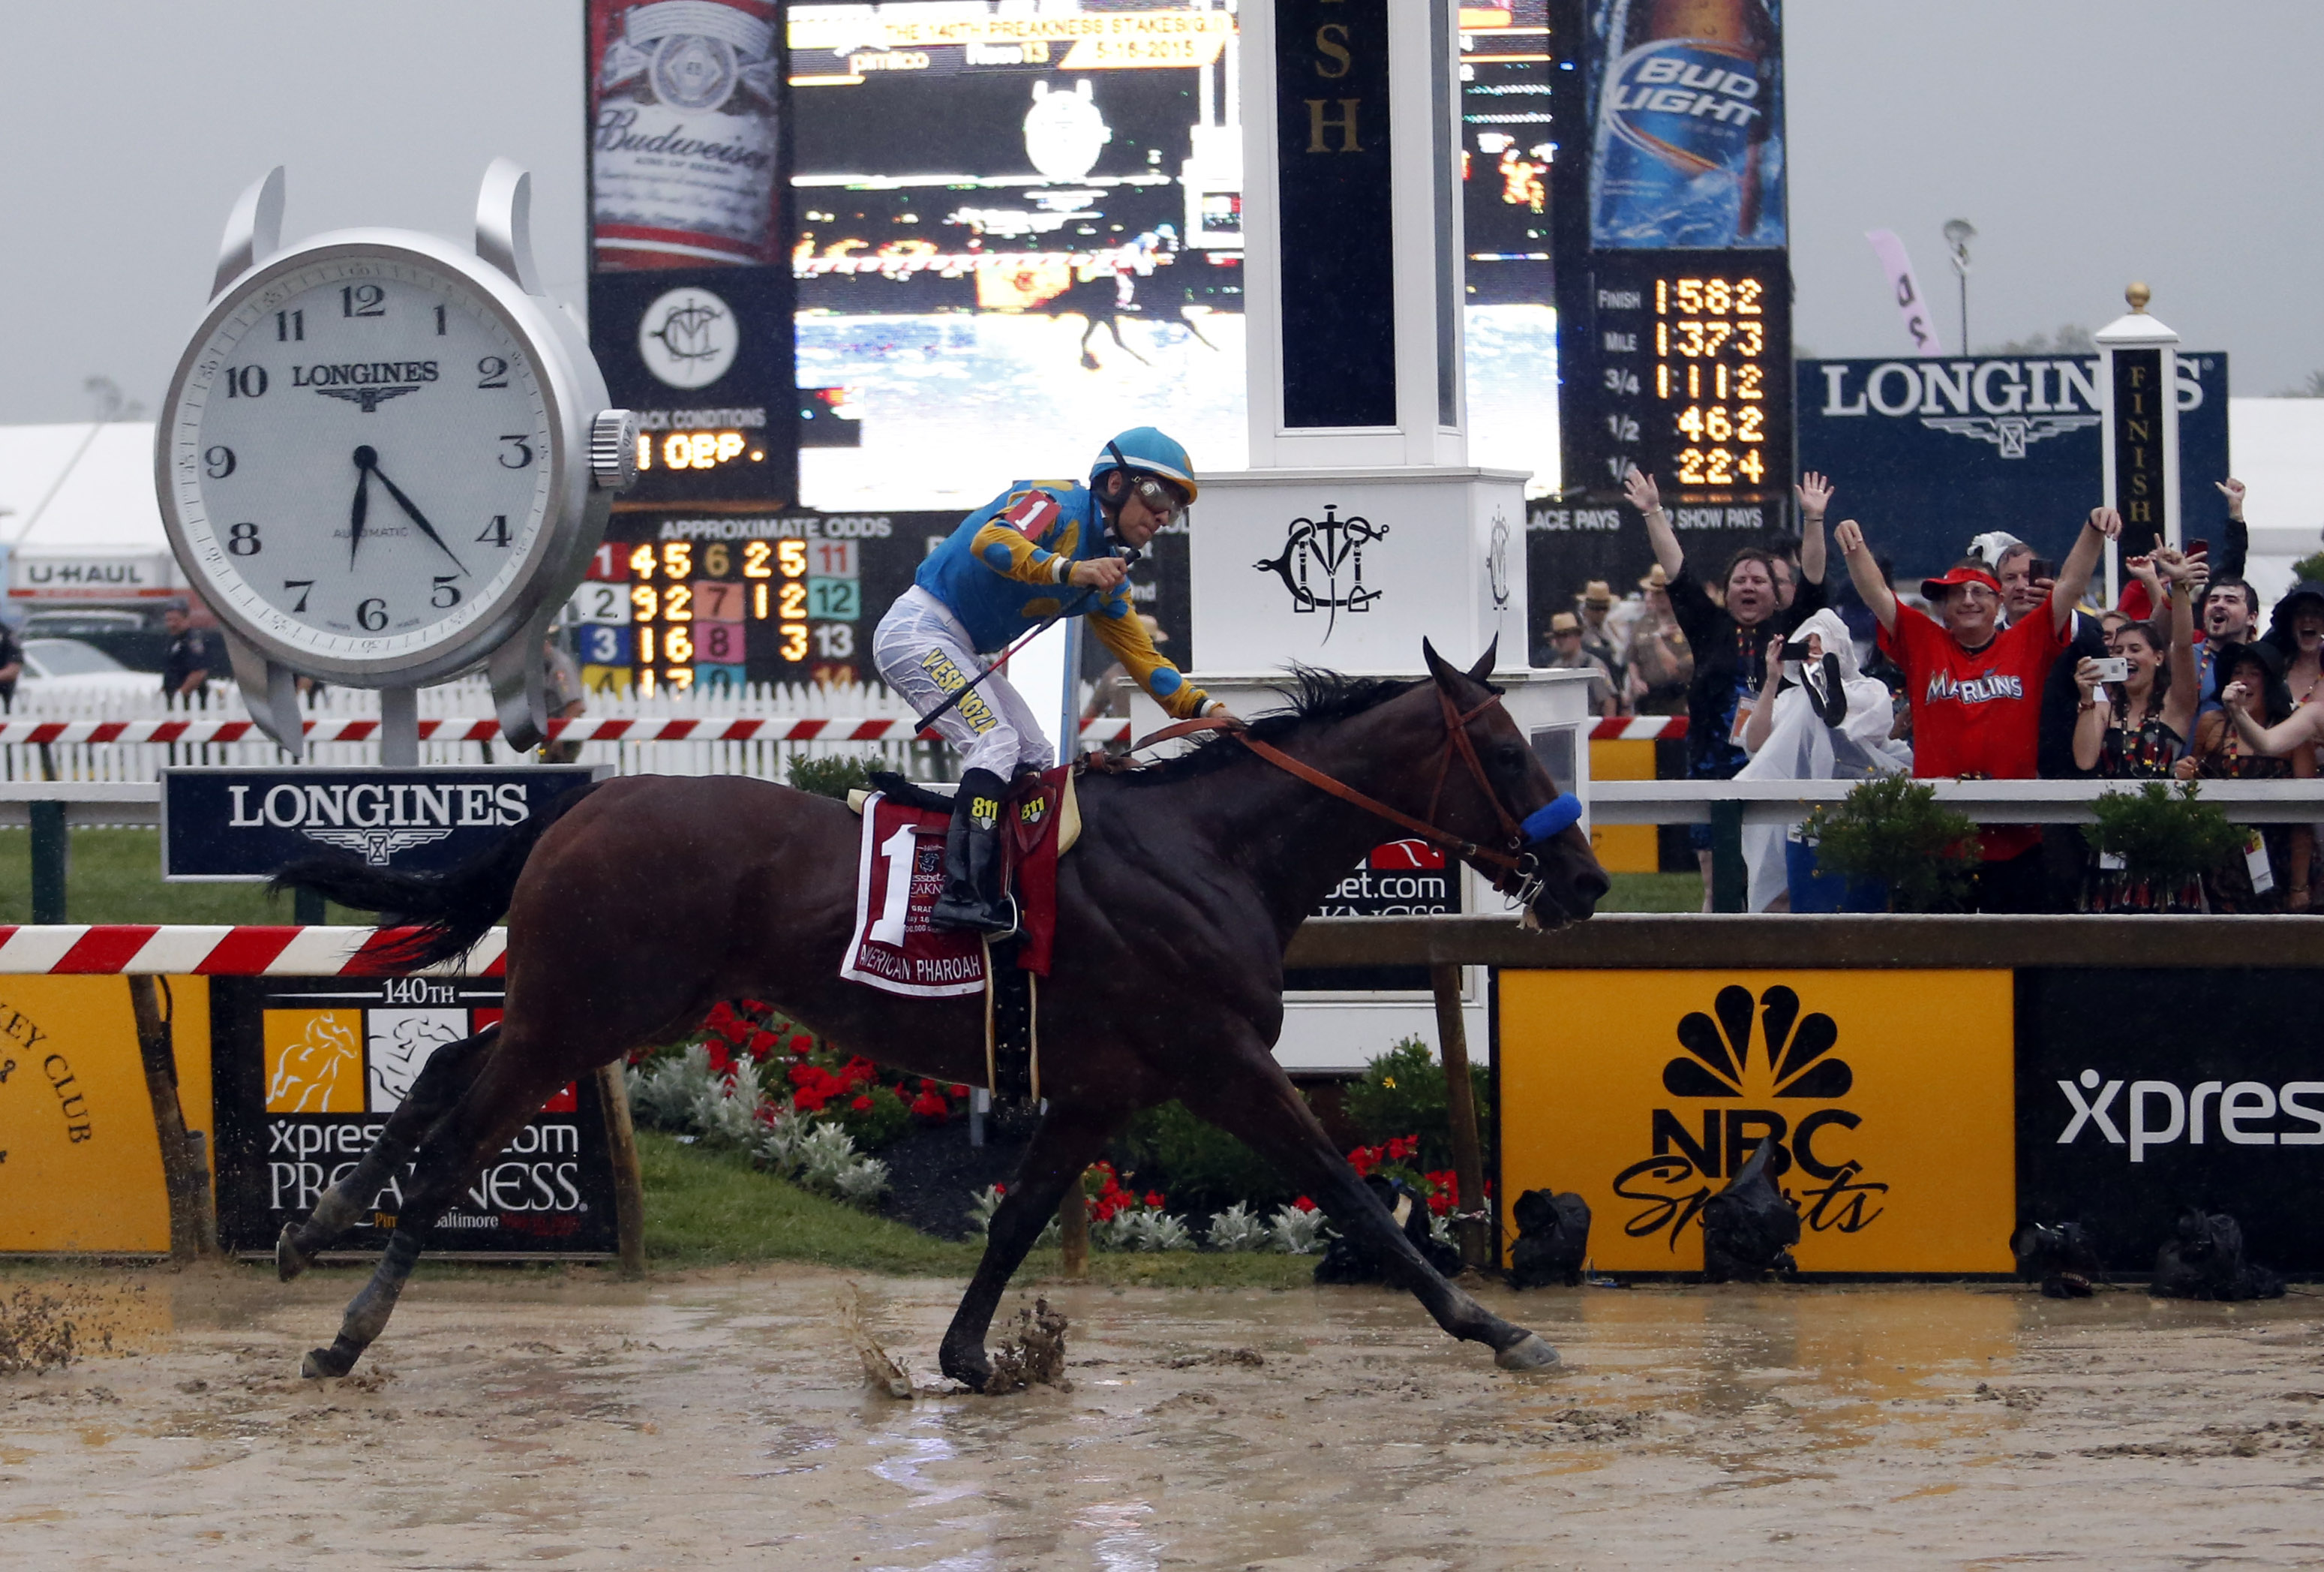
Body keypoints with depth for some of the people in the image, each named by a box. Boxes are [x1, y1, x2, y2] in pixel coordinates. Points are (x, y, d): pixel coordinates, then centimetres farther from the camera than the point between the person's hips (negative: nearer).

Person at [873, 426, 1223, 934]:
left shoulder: (1106, 576, 14)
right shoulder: (1058, 504, -14)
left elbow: (1141, 656, 15)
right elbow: (991, 541, -33)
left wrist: (1203, 707, 2)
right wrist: (1071, 571, -45)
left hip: (959, 653, 10)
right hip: (918, 632, -10)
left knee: (1033, 759, 9)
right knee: (997, 743, -21)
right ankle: (963, 893, -30)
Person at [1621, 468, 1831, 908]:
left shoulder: (1790, 629, 8)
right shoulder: (1709, 628, 9)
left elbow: (1812, 579, 0)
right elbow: (1677, 574, 6)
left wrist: (1813, 520, -10)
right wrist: (1654, 513, 1)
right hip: (1715, 770, 1)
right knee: (1717, 887, 3)